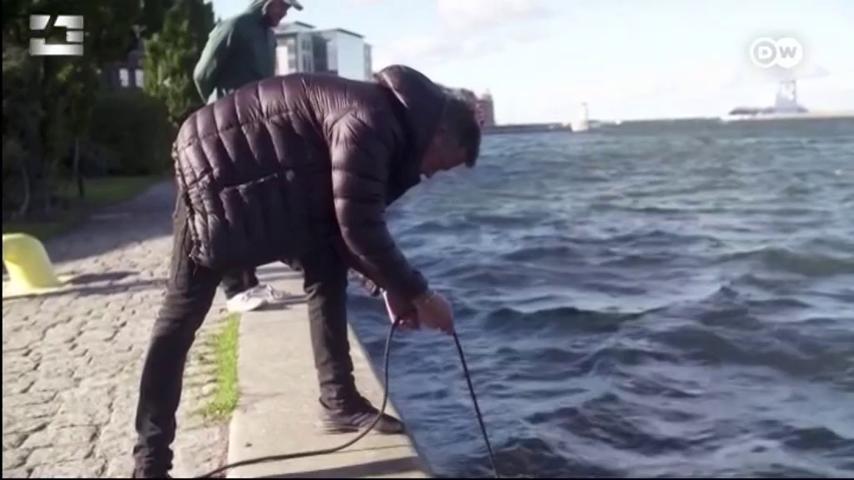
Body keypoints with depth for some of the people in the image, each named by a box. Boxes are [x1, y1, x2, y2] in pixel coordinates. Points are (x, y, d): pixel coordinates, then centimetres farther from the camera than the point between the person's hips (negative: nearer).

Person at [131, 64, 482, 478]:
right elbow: (359, 227, -27)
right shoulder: (368, 121, -25)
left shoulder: (387, 126, 7)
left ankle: (339, 403, 11)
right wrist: (419, 294, -18)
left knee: (327, 268, 5)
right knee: (182, 313, -6)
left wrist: (389, 286, 3)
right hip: (218, 178, -10)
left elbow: (351, 219, 11)